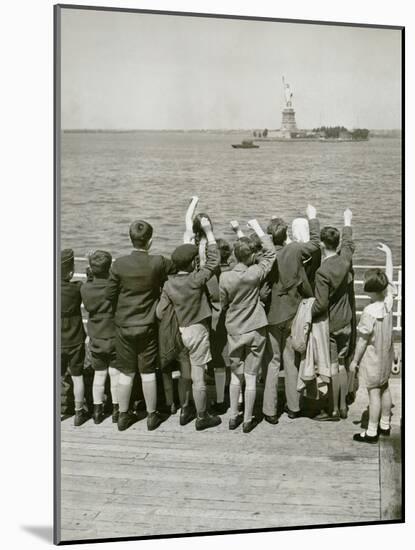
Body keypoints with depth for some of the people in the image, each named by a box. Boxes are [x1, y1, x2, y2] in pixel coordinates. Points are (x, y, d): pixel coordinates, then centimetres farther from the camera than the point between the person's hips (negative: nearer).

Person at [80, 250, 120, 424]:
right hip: (114, 338, -2)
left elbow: (88, 307, 1)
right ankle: (116, 410, 17)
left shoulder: (85, 289, -12)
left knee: (99, 374, 13)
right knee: (115, 374, 9)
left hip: (95, 340, 2)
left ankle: (97, 410, 19)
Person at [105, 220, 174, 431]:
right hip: (147, 326, -1)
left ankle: (123, 416, 22)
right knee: (148, 372, 10)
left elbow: (109, 295, -4)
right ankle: (152, 415, 21)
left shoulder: (119, 264, -12)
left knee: (125, 373, 12)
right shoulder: (158, 263, -16)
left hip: (123, 325, 1)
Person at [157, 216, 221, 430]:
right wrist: (208, 231, -7)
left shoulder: (169, 284, -4)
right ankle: (202, 417, 10)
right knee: (198, 376, 1)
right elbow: (213, 260, -12)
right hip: (197, 331, -5)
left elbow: (160, 311, -3)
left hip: (179, 331, 5)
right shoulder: (196, 280, -19)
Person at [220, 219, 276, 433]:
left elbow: (223, 304, 2)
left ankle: (233, 417, 22)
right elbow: (270, 252, 0)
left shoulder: (225, 277, -12)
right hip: (255, 330, -1)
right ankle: (248, 420, 13)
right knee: (251, 377, 6)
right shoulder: (255, 274, -14)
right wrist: (257, 228, 3)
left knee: (235, 375, 15)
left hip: (234, 331, 2)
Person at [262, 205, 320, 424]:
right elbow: (315, 242, 7)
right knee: (291, 361, 12)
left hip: (272, 314, -1)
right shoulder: (295, 250, -12)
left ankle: (270, 410, 6)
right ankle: (293, 407, 21)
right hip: (292, 313, 1)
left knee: (273, 362, 6)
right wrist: (312, 218, 20)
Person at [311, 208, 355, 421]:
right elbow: (348, 243, 19)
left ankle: (333, 410, 10)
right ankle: (343, 407, 23)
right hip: (345, 322, 7)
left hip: (328, 324, -7)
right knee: (341, 365, 15)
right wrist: (347, 222, 35)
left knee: (332, 367, 1)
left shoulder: (323, 271, -24)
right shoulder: (345, 260, -4)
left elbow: (321, 304, -24)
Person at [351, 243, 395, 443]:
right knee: (384, 389, 19)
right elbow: (389, 278, 5)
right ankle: (385, 425, 32)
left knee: (374, 393, 0)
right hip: (386, 356, 7)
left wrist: (355, 360, -8)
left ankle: (372, 432, 9)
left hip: (372, 359, -7)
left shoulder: (369, 312, -26)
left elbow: (362, 340, -19)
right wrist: (389, 254, 14)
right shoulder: (388, 301, -10)